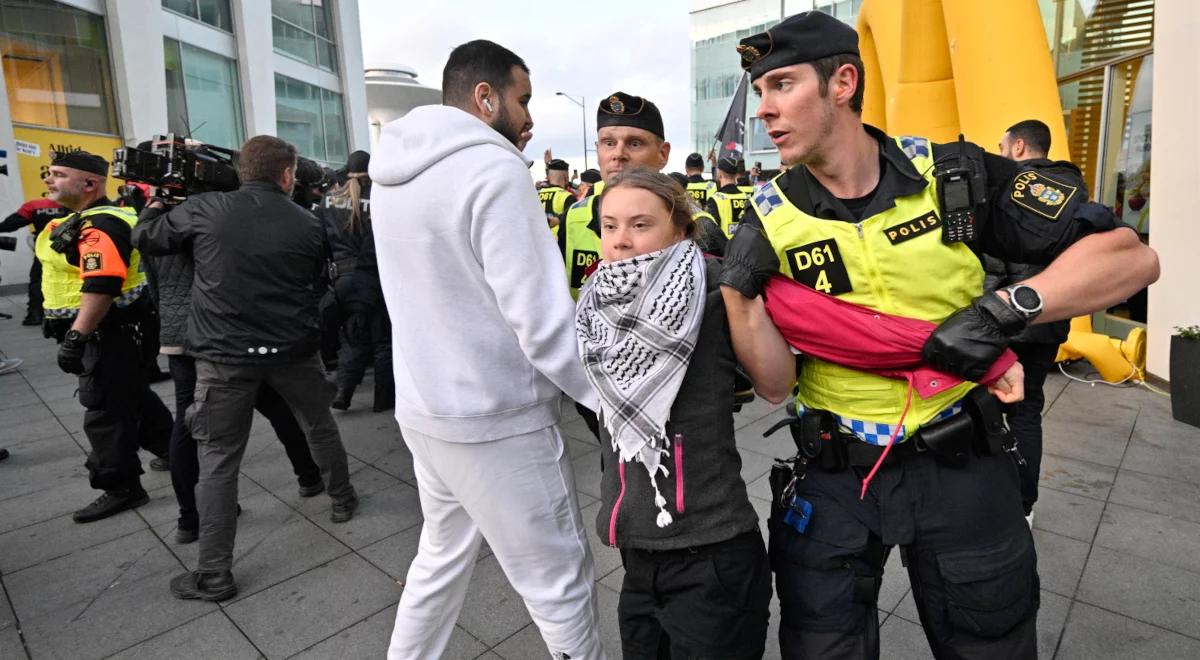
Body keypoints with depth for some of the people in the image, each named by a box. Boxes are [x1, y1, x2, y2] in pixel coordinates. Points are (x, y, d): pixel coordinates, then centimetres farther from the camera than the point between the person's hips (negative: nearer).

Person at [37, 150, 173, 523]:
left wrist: (75, 337, -30)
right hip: (109, 331, 11)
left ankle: (121, 488, 8)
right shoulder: (87, 221, 14)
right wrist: (73, 330, 23)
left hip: (108, 333, -11)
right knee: (131, 396, 20)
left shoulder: (100, 225, -21)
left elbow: (101, 285, -30)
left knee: (106, 412, -3)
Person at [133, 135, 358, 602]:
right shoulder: (307, 224, -1)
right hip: (293, 349, 1)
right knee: (320, 427, 23)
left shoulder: (204, 210, -4)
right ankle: (343, 500, 42)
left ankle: (214, 575, 11)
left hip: (225, 354, -1)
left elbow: (145, 239, 11)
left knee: (218, 459, 7)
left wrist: (154, 206, 30)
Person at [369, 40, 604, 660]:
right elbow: (543, 321, -22)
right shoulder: (493, 167, -17)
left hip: (423, 409, 9)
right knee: (561, 585, 9)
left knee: (442, 556, 25)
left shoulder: (391, 176, 8)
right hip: (497, 420, -8)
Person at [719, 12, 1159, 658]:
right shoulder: (768, 221, -9)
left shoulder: (955, 175, -8)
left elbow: (1133, 257, -6)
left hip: (961, 465, 1)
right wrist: (738, 290, -25)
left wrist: (1004, 308, -20)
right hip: (833, 474, 0)